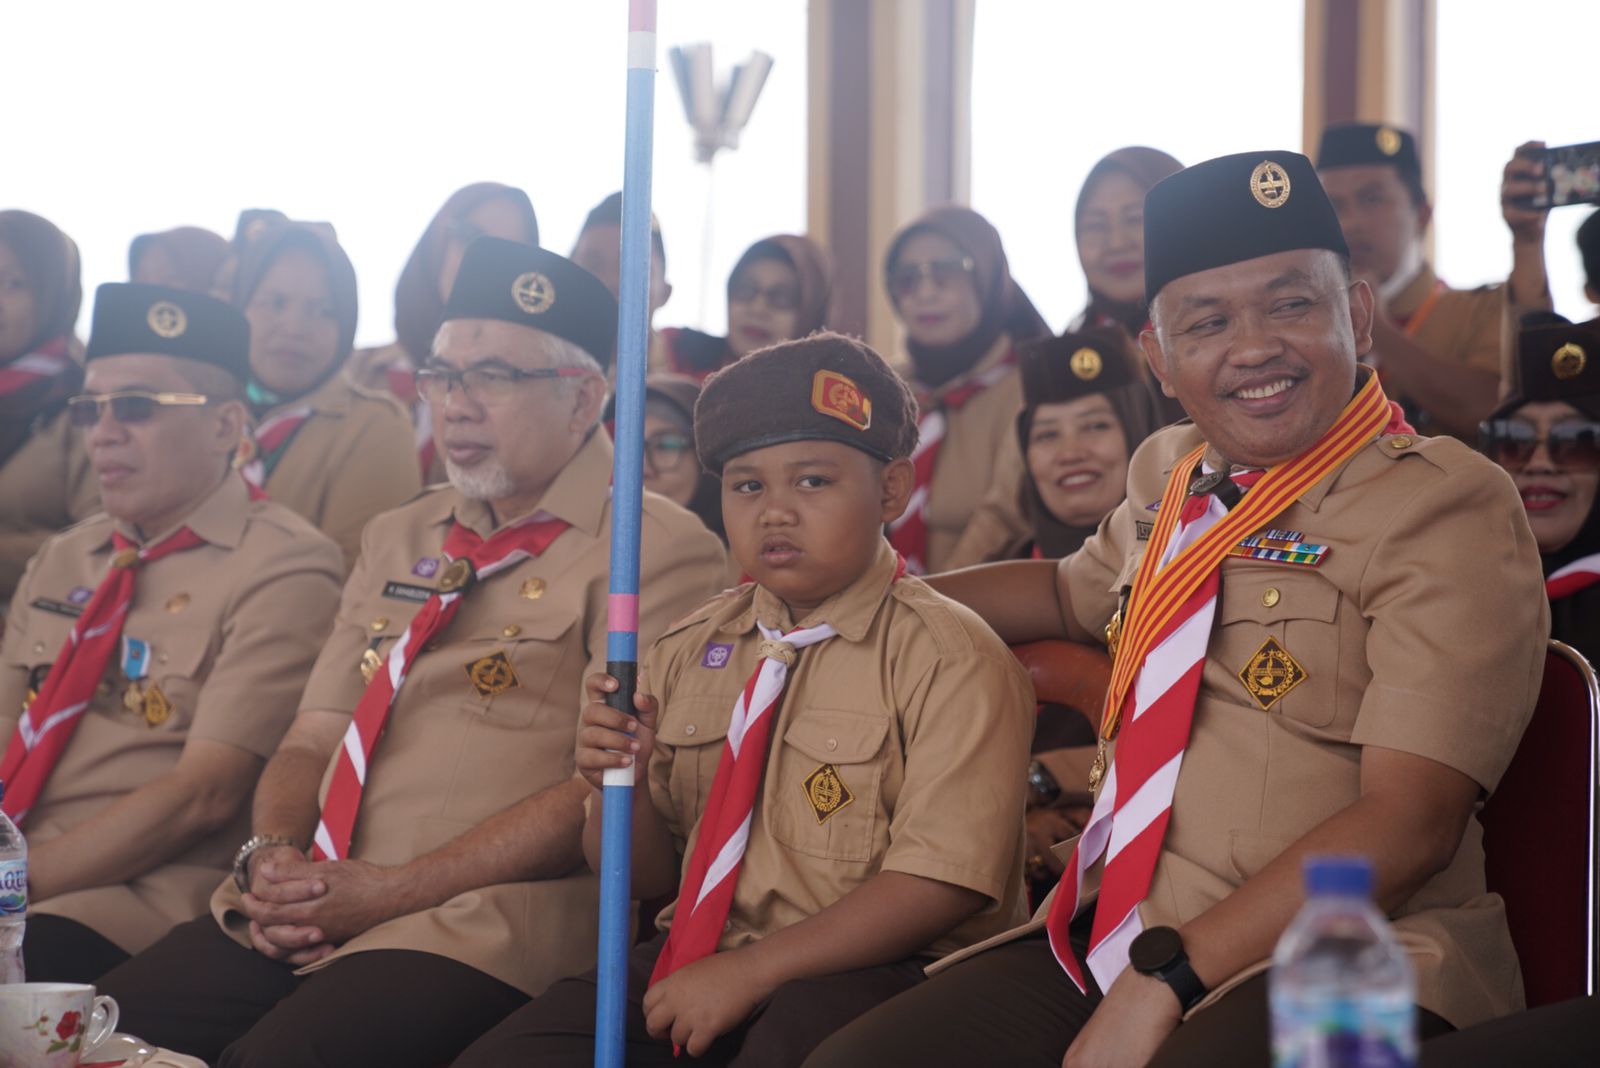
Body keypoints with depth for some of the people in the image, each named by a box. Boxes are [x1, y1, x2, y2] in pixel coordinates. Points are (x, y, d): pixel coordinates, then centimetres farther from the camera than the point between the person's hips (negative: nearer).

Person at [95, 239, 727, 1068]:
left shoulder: (658, 553, -1)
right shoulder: (399, 540, 23)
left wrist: (391, 890, -13)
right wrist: (269, 857, 0)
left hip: (481, 927, -6)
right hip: (297, 919, 6)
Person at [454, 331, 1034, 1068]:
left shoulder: (948, 658, -4)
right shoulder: (687, 650, 14)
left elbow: (941, 880, -14)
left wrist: (752, 969, -19)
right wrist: (621, 785, -7)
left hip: (867, 972, -5)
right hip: (695, 955, 5)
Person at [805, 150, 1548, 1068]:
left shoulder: (1451, 507, -5)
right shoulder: (1170, 477, 16)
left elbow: (1408, 821, -15)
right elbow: (1071, 594, 41)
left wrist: (1166, 979, -20)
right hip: (1111, 943, 7)